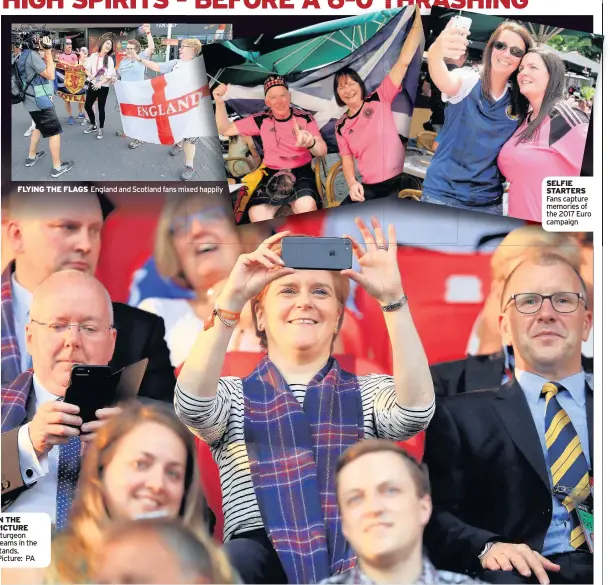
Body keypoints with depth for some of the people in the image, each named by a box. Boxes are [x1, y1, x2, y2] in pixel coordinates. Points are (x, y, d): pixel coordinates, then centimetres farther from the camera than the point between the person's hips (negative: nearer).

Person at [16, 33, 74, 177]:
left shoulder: (24, 54, 8)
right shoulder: (32, 55, -23)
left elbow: (44, 69, 15)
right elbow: (50, 75, -21)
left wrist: (46, 53, 3)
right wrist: (48, 52, -20)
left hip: (31, 100, 10)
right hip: (40, 101, -10)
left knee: (39, 126, 30)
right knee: (55, 131, -2)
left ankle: (31, 157, 38)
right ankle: (57, 167, 2)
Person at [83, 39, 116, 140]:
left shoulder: (109, 59, -6)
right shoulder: (93, 56, 2)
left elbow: (110, 75, -11)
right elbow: (87, 68, 5)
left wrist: (100, 83, -21)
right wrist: (90, 75, -16)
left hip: (103, 86, -3)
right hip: (92, 85, 4)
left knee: (101, 108, 1)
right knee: (87, 106, 8)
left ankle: (101, 129, 15)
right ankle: (93, 125, 29)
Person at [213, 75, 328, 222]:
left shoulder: (304, 118, -2)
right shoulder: (261, 120, 3)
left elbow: (323, 151, -8)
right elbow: (225, 130, 8)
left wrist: (310, 142, -32)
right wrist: (220, 102, -9)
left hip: (301, 171, -2)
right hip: (272, 173, 2)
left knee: (306, 207, -36)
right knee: (257, 215, -28)